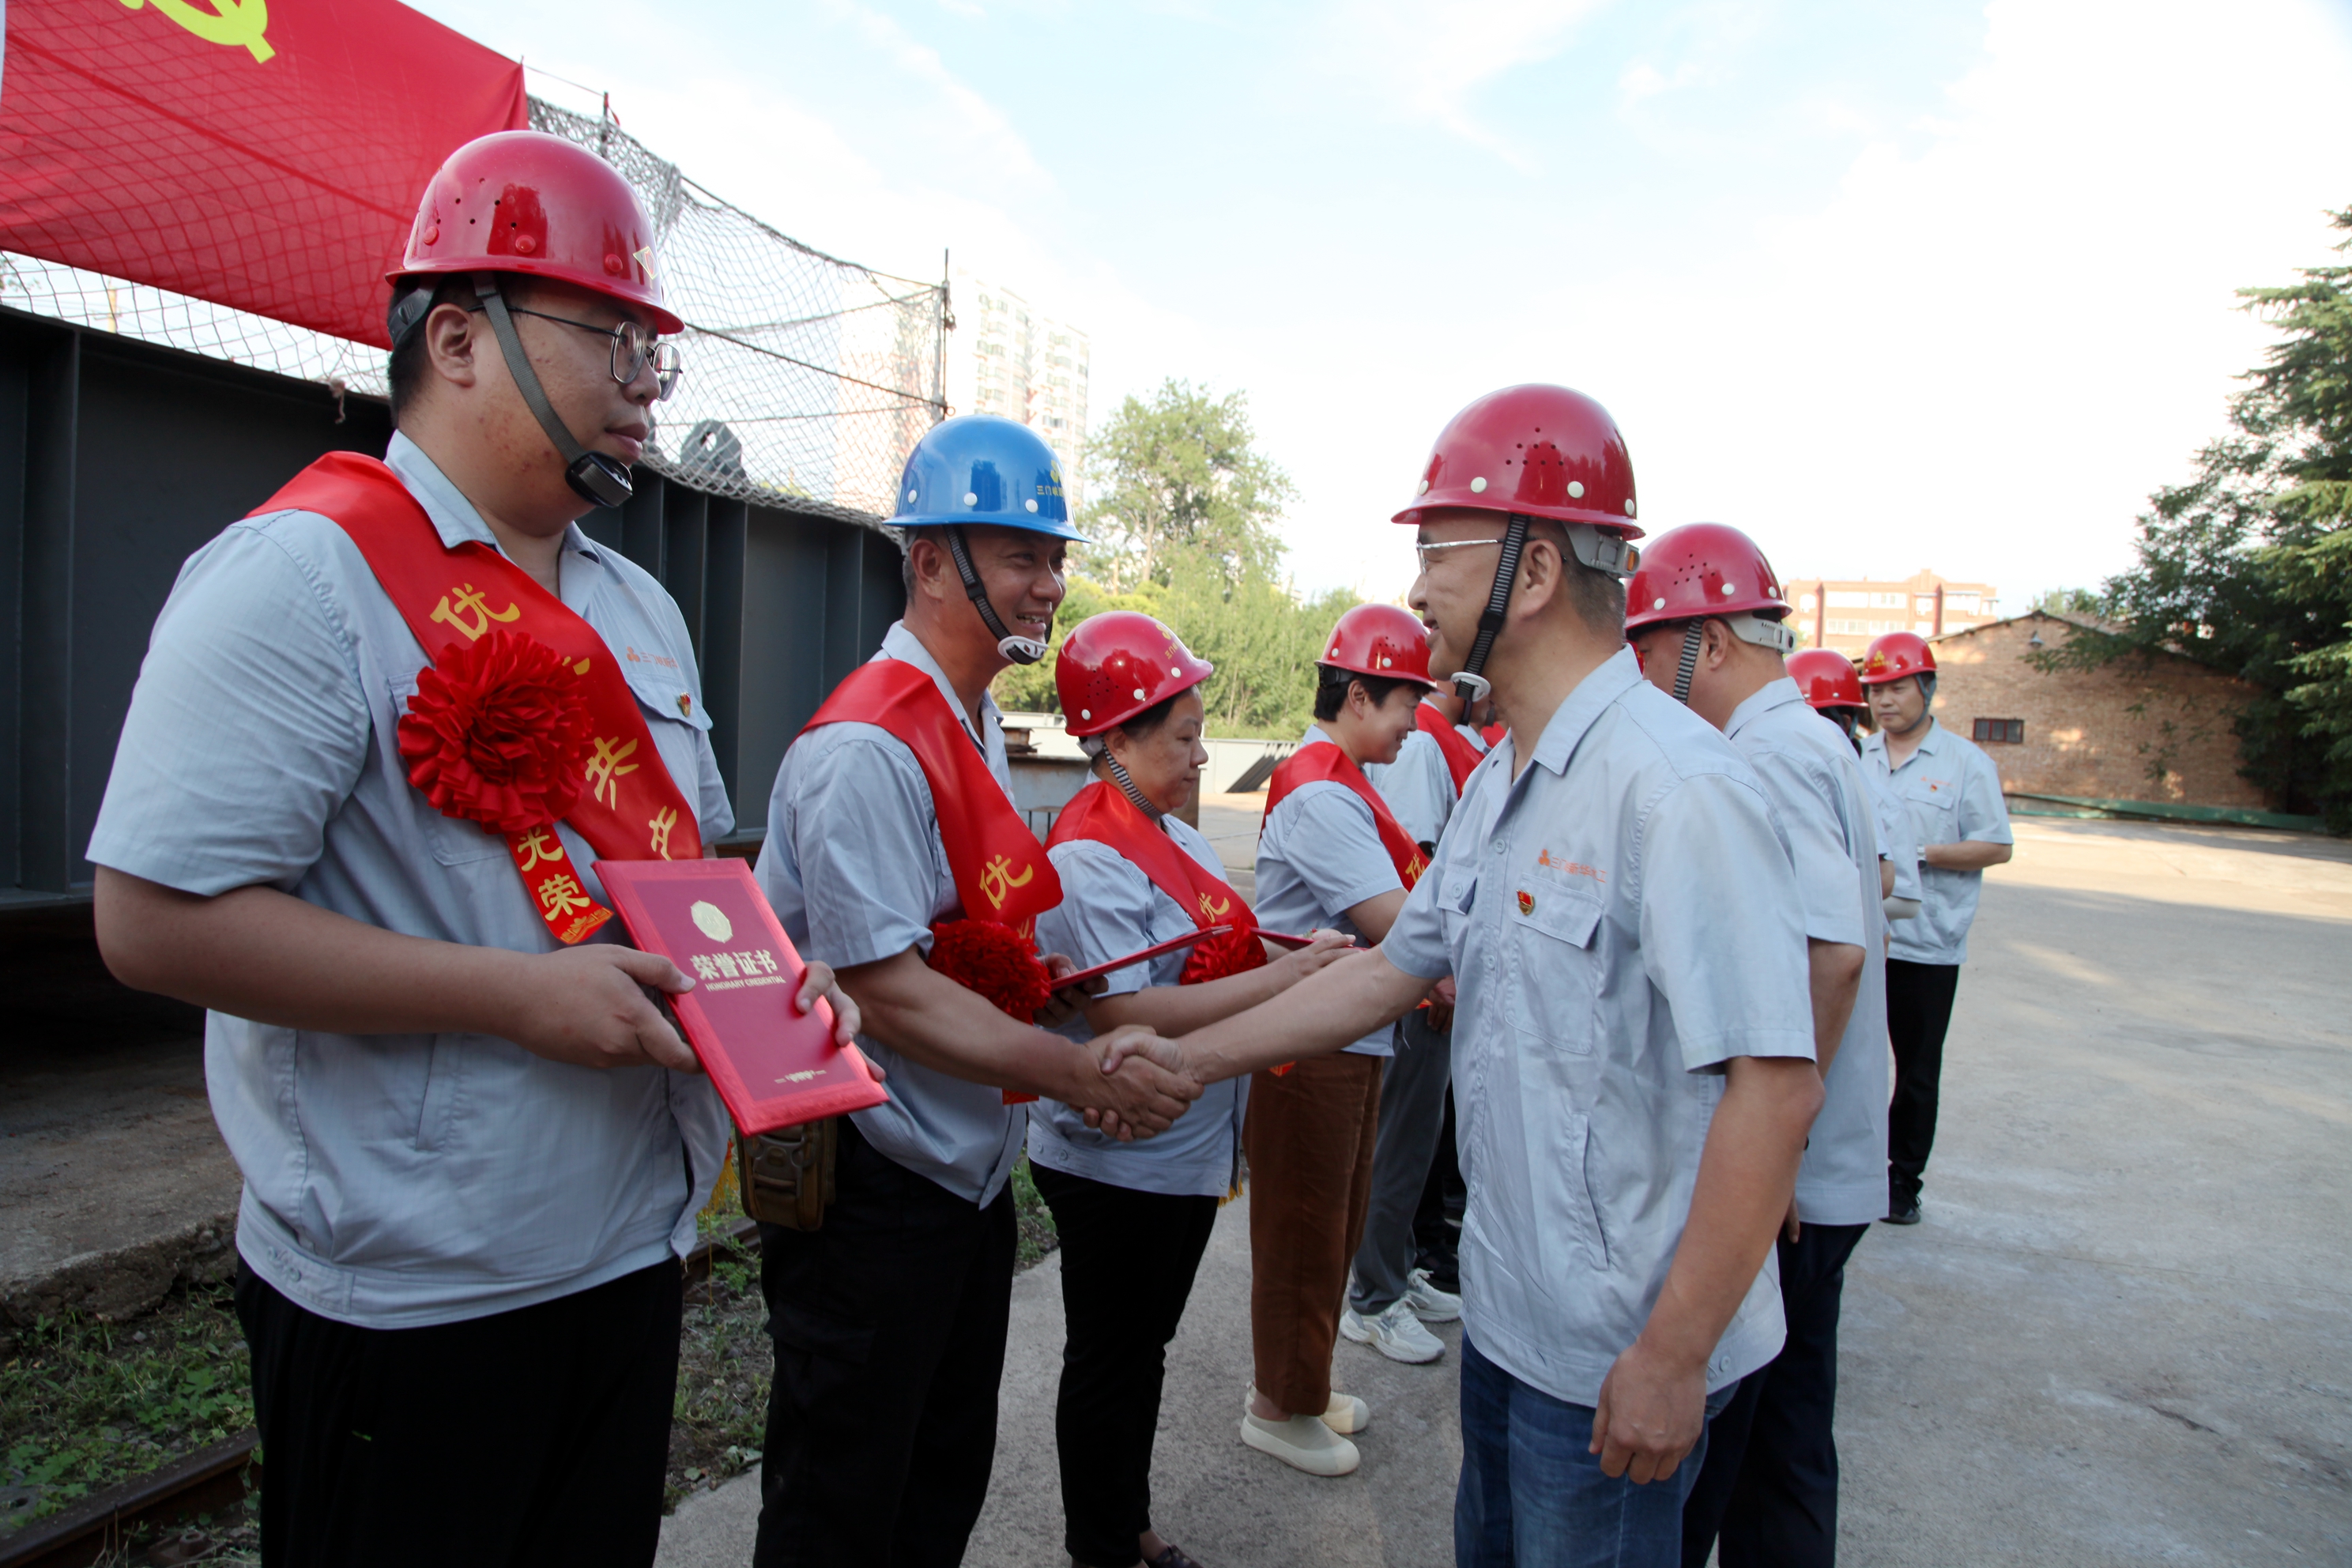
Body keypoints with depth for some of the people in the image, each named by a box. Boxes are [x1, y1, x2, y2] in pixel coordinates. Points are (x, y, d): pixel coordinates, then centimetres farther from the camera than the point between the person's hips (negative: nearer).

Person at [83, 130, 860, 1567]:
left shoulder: (640, 608, 11)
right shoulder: (305, 571, -14)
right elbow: (157, 920, -20)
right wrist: (517, 994, -24)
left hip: (633, 1253, 7)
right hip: (410, 1296, -7)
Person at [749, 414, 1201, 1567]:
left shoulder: (978, 725, 9)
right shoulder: (869, 748, -23)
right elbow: (892, 997, -25)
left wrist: (1037, 982, 4)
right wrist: (1088, 1077, -22)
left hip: (970, 1167, 9)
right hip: (870, 1187, -9)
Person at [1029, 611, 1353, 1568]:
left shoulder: (1171, 834, 7)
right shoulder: (1087, 854, -21)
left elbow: (1211, 957, 13)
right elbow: (1127, 1016, -29)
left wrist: (1297, 951, -6)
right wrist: (1283, 977, -28)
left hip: (1189, 1151, 9)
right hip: (1116, 1160, -9)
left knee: (1144, 1349, 23)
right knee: (1111, 1363, 10)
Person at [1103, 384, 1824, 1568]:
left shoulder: (1677, 784, -25)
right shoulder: (1499, 782, 6)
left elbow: (1775, 1086, -27)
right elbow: (1393, 969, 12)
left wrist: (1674, 1354, -24)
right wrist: (1192, 1058, 10)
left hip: (1618, 1352, -8)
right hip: (1506, 1305, 9)